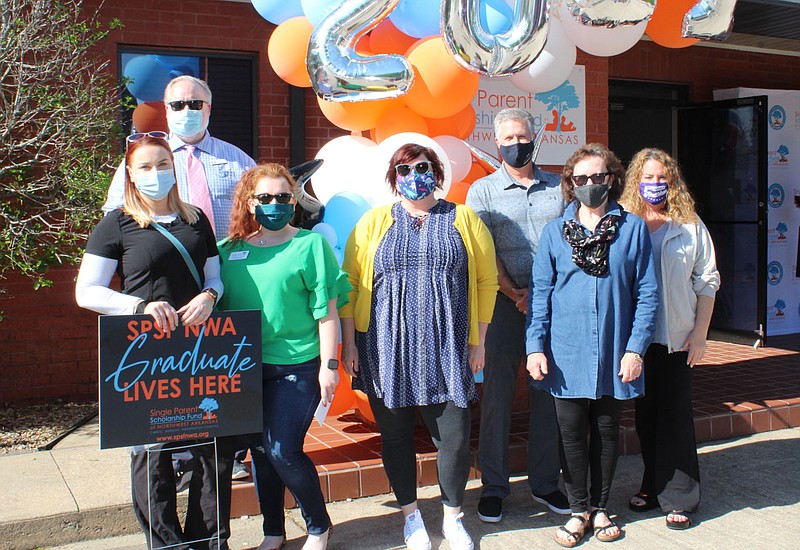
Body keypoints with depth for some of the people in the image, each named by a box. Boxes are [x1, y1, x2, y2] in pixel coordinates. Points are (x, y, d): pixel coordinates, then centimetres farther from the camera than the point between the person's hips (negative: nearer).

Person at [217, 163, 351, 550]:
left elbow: (327, 310, -6)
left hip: (297, 366, -4)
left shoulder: (310, 244, -4)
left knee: (283, 451, -9)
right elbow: (218, 305, 12)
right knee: (260, 451, 11)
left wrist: (328, 365, -10)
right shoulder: (229, 249, 7)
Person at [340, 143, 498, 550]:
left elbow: (486, 281, 7)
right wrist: (349, 344, -1)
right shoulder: (374, 222, 6)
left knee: (454, 438, 0)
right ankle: (411, 516, 28)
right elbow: (351, 284, 4)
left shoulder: (463, 220, 7)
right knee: (395, 436, 8)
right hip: (387, 352, 1)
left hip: (446, 350, 0)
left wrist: (478, 342, 3)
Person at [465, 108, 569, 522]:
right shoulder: (483, 190, 5)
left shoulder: (559, 187, 12)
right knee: (497, 393, 1)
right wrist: (515, 294, -12)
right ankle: (493, 486, 12)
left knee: (547, 393, 8)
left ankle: (545, 483, 19)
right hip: (504, 303, -2)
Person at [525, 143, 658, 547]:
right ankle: (579, 510, 22)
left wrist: (635, 348, -7)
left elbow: (647, 294, 0)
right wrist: (535, 347, -5)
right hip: (567, 355, 0)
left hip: (614, 356, 0)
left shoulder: (633, 229, 0)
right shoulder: (554, 232, 3)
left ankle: (600, 507, 28)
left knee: (606, 432, 12)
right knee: (573, 434, 6)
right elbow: (540, 293, 3)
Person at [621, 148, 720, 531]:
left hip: (676, 339, -1)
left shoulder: (690, 227, 2)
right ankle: (653, 486, 26)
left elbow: (707, 281, 4)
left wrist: (700, 333, -2)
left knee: (675, 415, 1)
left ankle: (679, 498, 10)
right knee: (645, 414, 11)